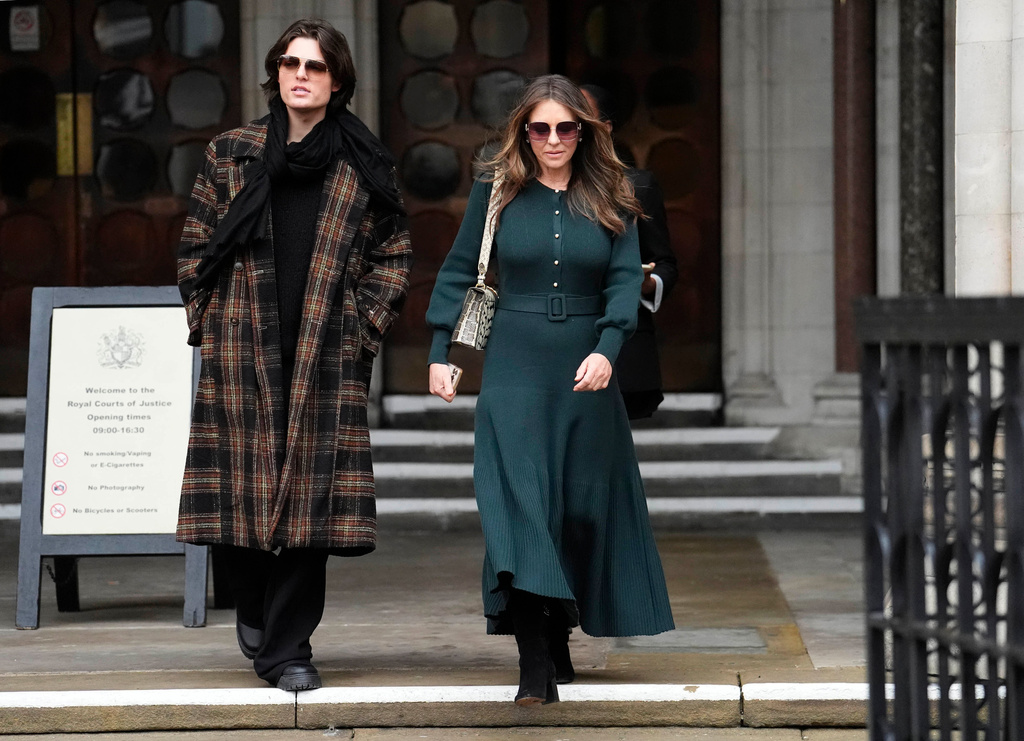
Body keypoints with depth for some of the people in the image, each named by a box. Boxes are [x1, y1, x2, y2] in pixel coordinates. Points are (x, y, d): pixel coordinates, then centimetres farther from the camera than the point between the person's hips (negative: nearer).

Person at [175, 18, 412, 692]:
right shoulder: (232, 154, 8)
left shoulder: (364, 167, 6)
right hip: (244, 351, 1)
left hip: (326, 354, -1)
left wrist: (364, 329, 2)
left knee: (310, 496, -5)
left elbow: (394, 255, 10)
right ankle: (254, 607, 27)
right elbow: (196, 246, 11)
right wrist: (210, 325, 4)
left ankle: (287, 648, 1)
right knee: (246, 486, 0)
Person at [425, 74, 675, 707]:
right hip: (515, 369, -2)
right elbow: (458, 271, 7)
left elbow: (627, 278, -2)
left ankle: (560, 635, 25)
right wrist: (440, 352, 2)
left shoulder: (610, 199, 5)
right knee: (518, 500, -13)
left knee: (583, 503, 7)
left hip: (586, 370, 2)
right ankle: (535, 661, -19)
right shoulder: (498, 191, 3)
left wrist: (607, 349, -17)